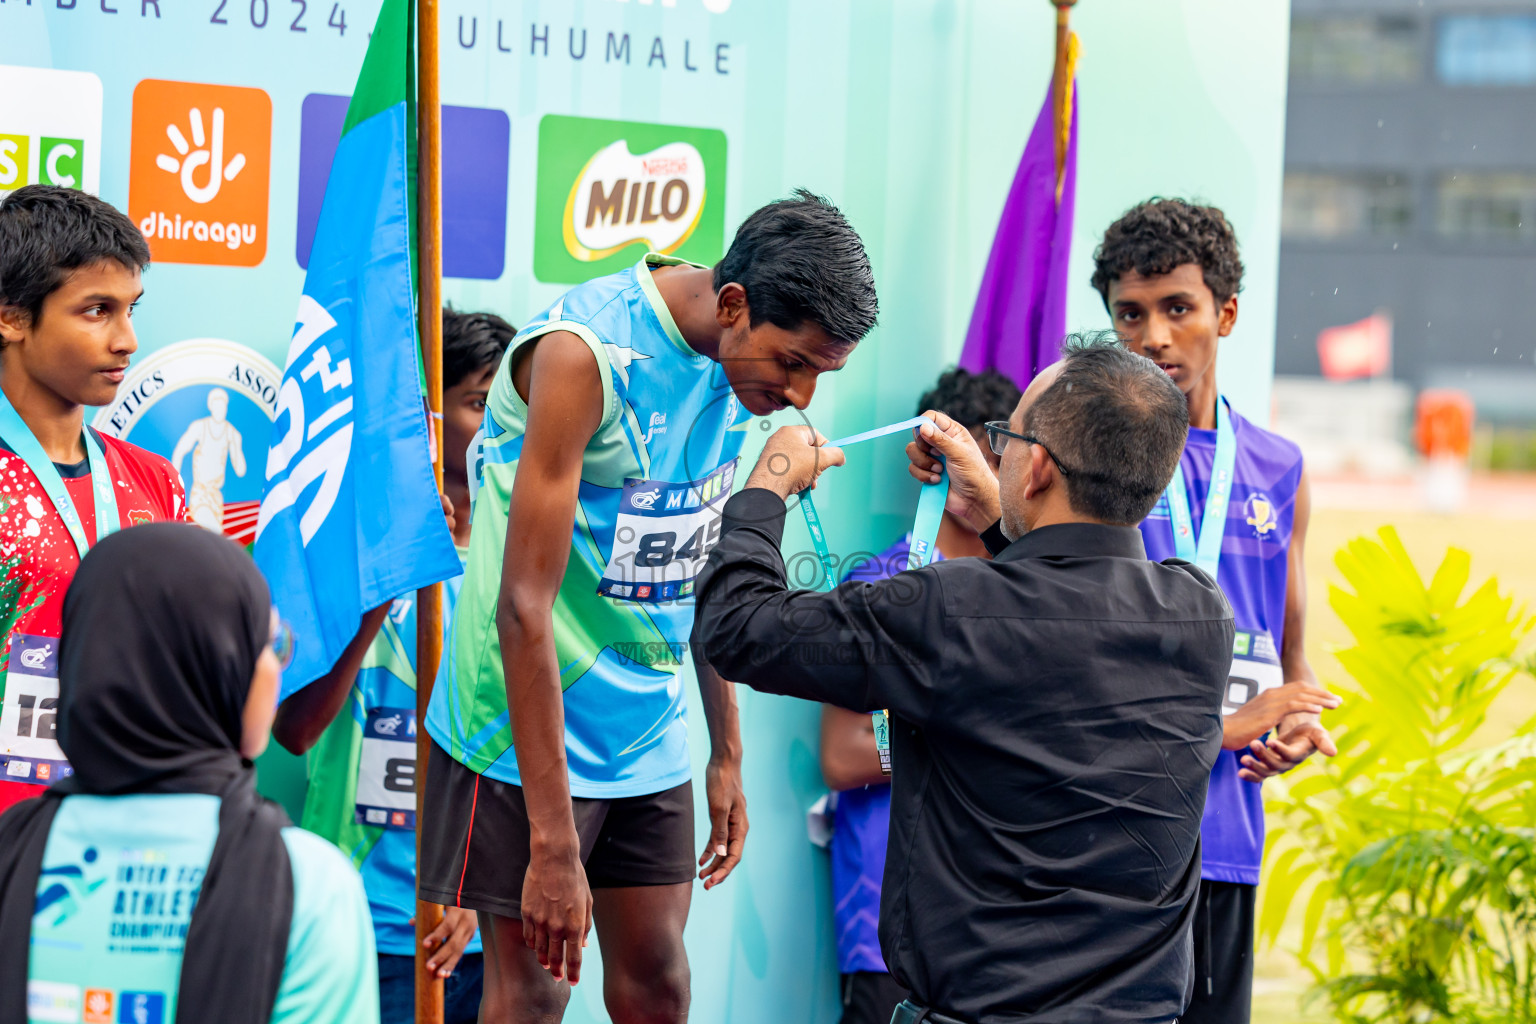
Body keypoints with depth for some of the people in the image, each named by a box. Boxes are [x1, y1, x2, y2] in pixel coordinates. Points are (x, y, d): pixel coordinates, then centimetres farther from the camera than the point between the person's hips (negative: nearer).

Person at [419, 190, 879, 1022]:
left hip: (648, 729, 7)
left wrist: (727, 756, 16)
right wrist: (553, 845, -26)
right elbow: (525, 605, -25)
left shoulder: (739, 361, 0)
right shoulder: (583, 353, -24)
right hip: (528, 731, -7)